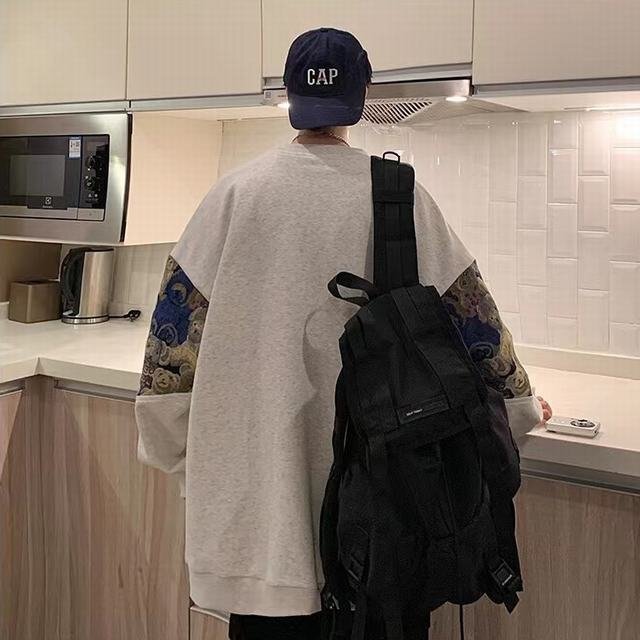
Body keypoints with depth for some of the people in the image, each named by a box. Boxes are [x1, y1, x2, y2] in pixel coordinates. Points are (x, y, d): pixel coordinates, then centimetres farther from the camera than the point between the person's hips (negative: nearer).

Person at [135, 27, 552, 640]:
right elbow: (469, 313, 1)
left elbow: (180, 322, -2)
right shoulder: (400, 196, -6)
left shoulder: (236, 192, -4)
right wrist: (519, 402, 16)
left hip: (256, 461, 1)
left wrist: (168, 437, 11)